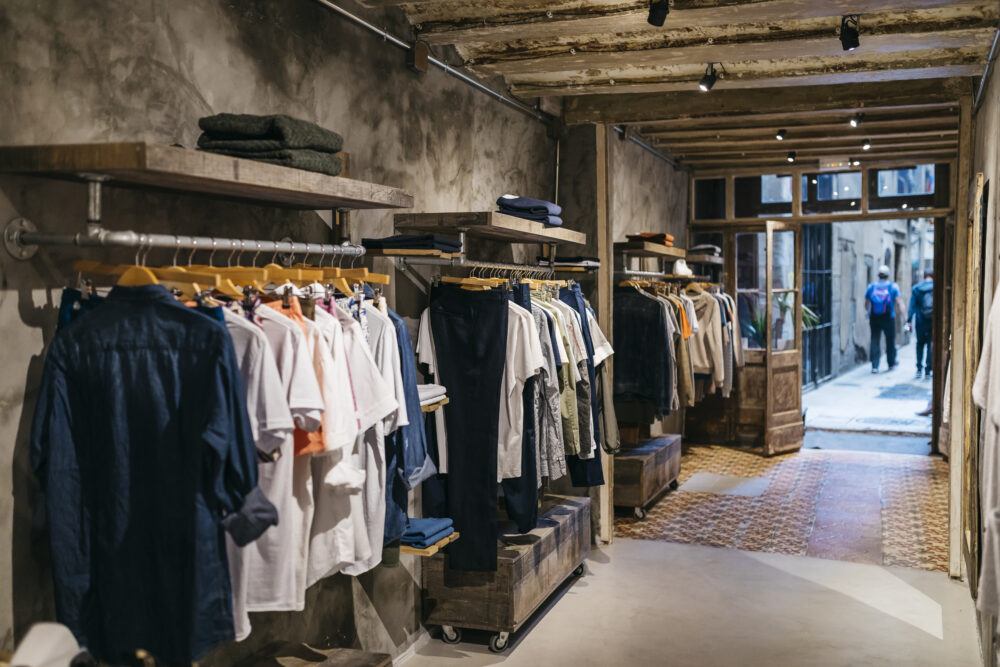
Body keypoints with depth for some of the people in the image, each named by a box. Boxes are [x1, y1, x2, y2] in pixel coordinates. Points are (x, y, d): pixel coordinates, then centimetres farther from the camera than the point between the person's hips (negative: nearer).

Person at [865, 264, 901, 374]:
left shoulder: (871, 287, 4)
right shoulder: (893, 286, -2)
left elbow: (866, 305, 11)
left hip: (874, 319, 1)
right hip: (888, 319, -1)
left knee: (875, 341, 2)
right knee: (890, 340, 14)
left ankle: (875, 366, -5)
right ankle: (891, 363, 26)